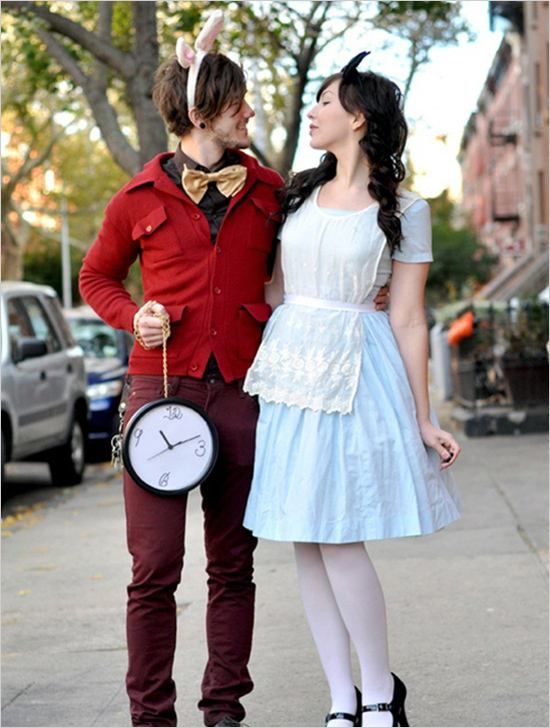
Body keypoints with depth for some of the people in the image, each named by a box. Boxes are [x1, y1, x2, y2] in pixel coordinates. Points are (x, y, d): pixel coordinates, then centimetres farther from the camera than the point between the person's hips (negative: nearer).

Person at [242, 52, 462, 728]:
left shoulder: (404, 210, -2)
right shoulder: (300, 192, 12)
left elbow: (408, 321, -3)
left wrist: (423, 420, -4)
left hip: (355, 374, -5)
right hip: (288, 368, 5)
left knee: (338, 538, -10)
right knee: (306, 543, 3)